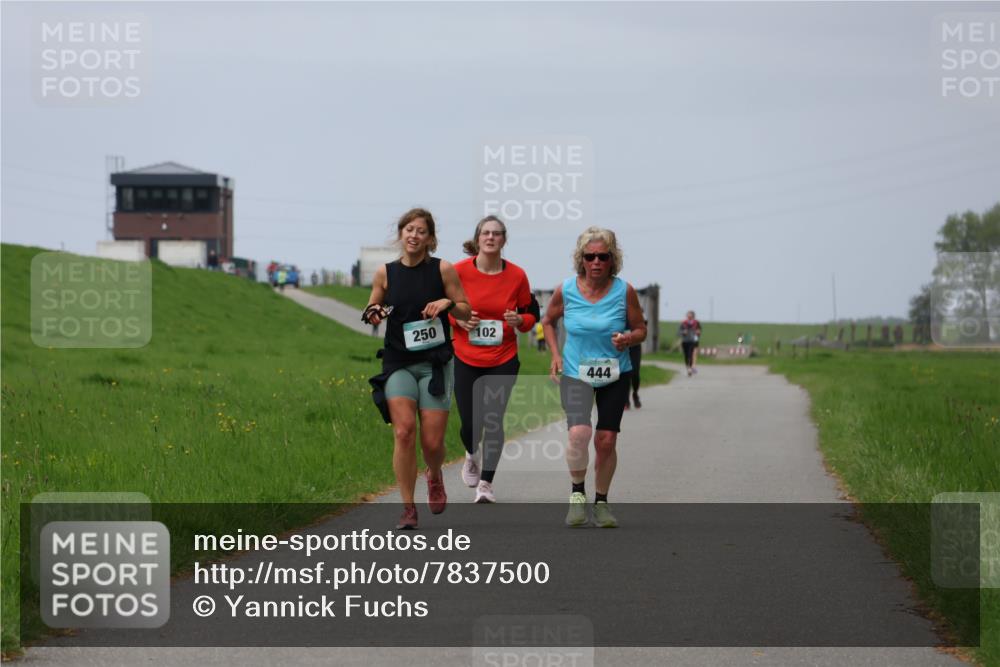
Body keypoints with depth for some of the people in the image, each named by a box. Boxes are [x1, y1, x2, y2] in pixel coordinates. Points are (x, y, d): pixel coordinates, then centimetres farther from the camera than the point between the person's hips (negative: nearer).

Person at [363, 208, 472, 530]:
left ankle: (434, 476, 34)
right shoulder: (385, 273, 4)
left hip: (435, 363, -1)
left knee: (432, 441, -2)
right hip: (398, 362, 1)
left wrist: (447, 303, -14)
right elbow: (372, 310, 16)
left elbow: (466, 311, 6)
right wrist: (374, 314, -7)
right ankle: (408, 508, -6)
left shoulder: (443, 270, -1)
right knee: (404, 431, -16)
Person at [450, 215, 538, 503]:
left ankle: (486, 483, 8)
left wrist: (519, 320, -13)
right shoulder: (459, 271, -7)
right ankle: (472, 455, 37)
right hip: (466, 360, 0)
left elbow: (531, 313, 9)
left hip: (503, 360, 0)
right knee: (470, 423, 1)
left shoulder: (517, 275, -3)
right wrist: (458, 319, -13)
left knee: (494, 421, -5)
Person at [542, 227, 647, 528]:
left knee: (606, 440, 1)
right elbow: (548, 321, 12)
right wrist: (555, 354, -1)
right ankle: (577, 493, 0)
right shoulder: (566, 291, -8)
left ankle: (601, 501, 23)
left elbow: (640, 329, 3)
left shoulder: (624, 291, -9)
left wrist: (629, 339, -20)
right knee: (579, 433, -22)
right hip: (575, 373, -1)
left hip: (615, 375, 1)